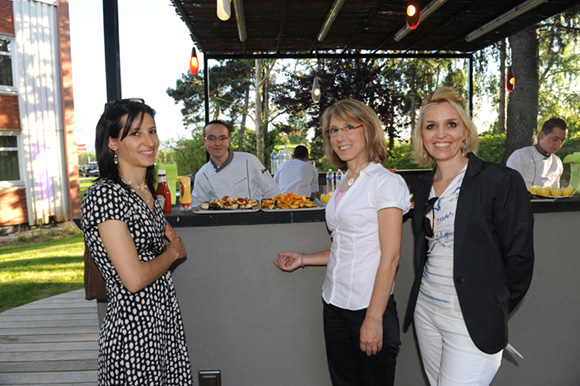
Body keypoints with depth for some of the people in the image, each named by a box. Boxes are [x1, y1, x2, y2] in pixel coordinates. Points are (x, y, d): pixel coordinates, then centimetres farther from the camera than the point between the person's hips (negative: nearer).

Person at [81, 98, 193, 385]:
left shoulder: (145, 191, 6)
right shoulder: (104, 195, -20)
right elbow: (134, 279, -24)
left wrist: (170, 238, 2)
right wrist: (172, 252, -8)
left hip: (165, 319, 8)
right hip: (133, 329, -8)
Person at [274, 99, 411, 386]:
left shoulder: (386, 182, -11)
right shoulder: (344, 185, 11)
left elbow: (390, 256, -15)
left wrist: (374, 319, -17)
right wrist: (303, 259, 13)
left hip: (369, 306, -7)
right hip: (334, 304, 7)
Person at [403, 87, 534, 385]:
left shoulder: (502, 181, -11)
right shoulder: (421, 186, 7)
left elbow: (519, 257, -9)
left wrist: (493, 312, -2)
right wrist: (423, 294, 12)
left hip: (472, 322, -5)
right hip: (425, 311, 6)